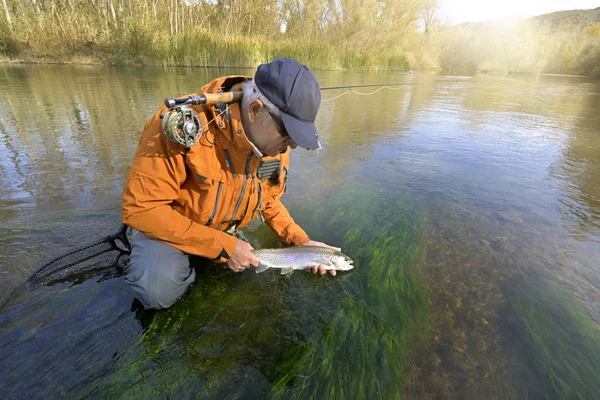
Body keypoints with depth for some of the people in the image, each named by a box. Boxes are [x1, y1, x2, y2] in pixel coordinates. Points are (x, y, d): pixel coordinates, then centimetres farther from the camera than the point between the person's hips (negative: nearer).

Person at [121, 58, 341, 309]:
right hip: (169, 225, -5)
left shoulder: (276, 143, -12)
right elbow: (140, 208, -28)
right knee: (160, 292, -28)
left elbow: (268, 201, 1)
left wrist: (301, 242, -14)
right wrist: (223, 246, -29)